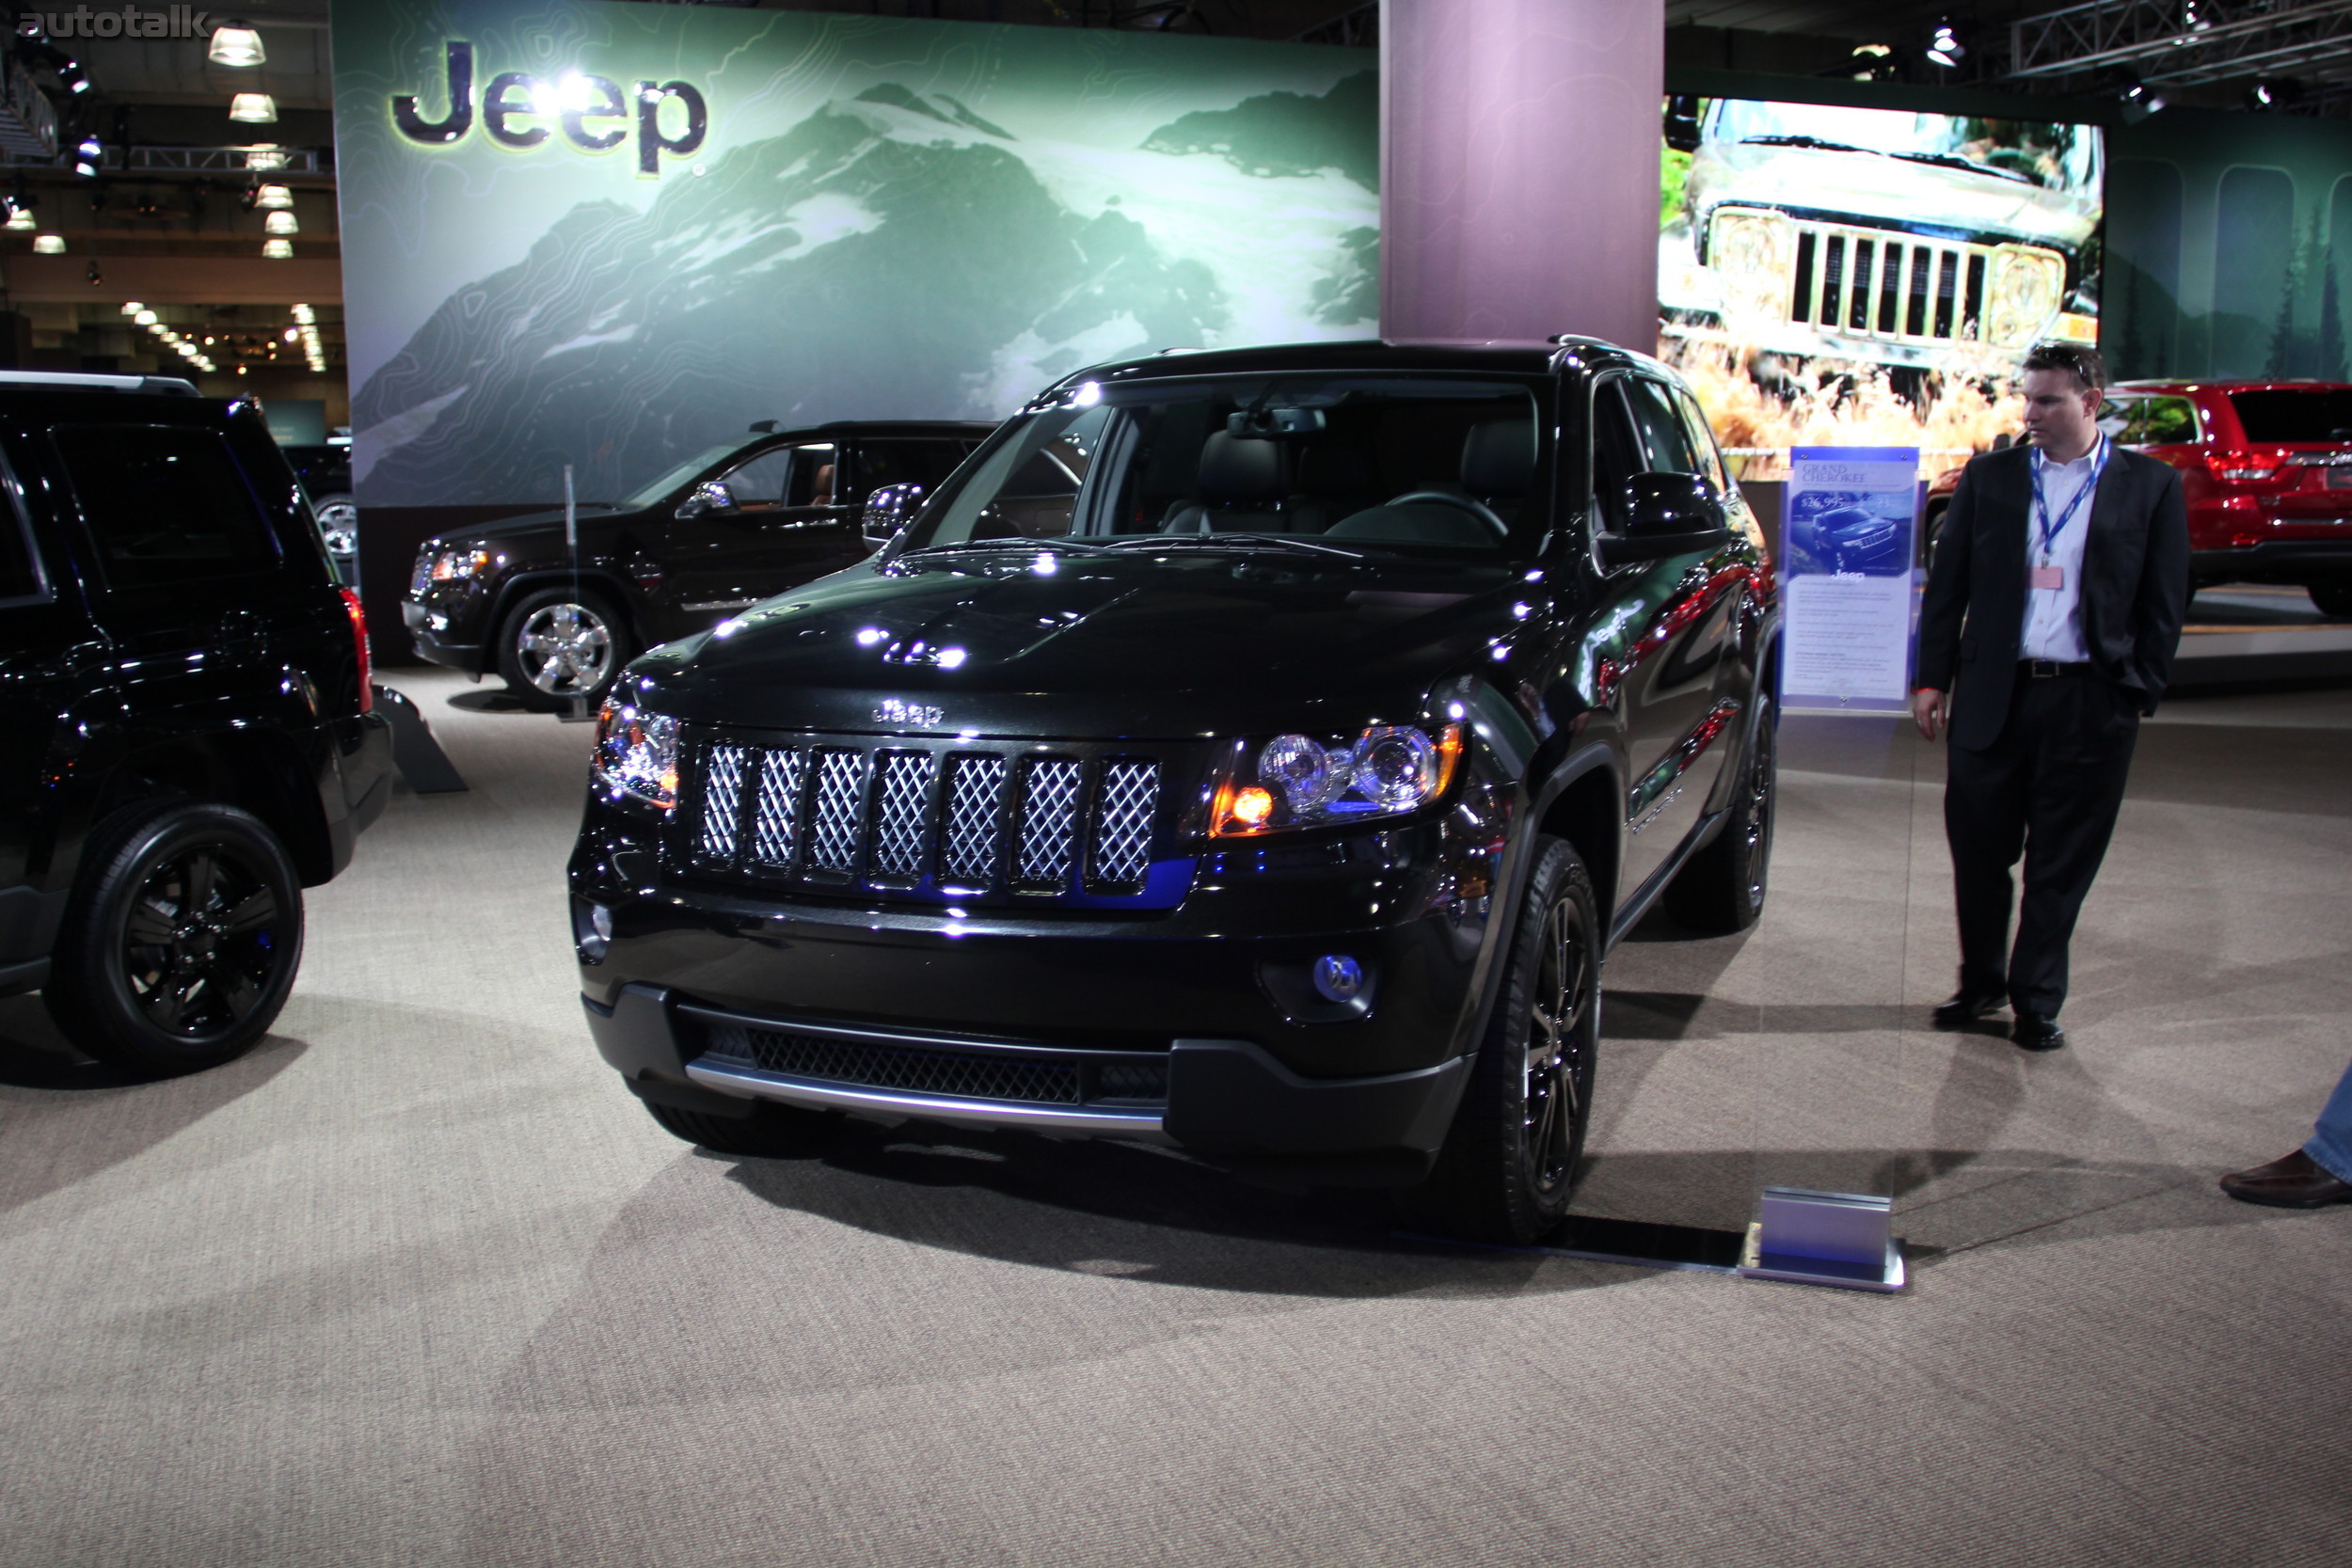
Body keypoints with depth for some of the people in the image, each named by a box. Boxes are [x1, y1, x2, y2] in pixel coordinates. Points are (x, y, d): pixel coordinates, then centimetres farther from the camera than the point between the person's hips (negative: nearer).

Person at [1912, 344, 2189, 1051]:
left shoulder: (2151, 486, 2)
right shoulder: (1989, 477, 6)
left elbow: (2164, 604, 3)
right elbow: (1947, 585, 7)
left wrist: (2141, 695, -2)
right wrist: (1933, 677, 2)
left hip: (2092, 702, -1)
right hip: (1994, 695, 2)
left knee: (2061, 865, 6)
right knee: (1977, 848, 8)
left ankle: (2036, 1002, 20)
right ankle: (1981, 984, 27)